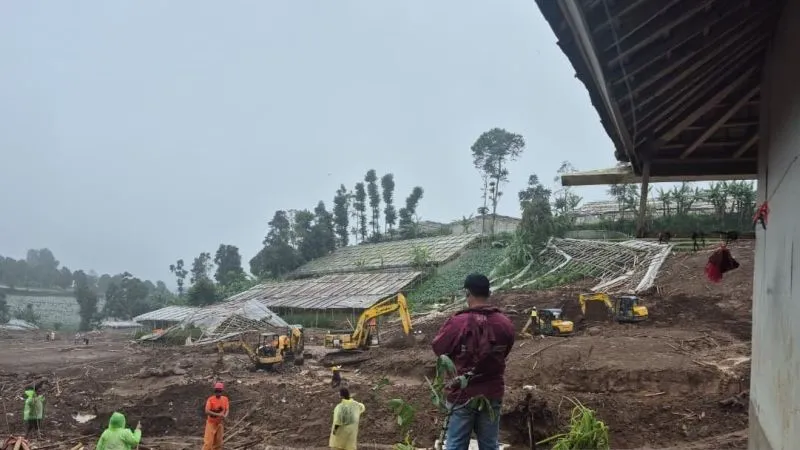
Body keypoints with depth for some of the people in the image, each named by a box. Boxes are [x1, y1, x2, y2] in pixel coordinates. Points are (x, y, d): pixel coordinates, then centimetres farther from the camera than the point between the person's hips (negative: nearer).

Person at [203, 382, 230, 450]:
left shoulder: (225, 399, -1)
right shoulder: (210, 399, -13)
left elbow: (227, 410, 0)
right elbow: (207, 411, -20)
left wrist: (225, 416, -22)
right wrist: (218, 414, -29)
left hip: (220, 423, 4)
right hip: (211, 423, -4)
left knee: (218, 442, 12)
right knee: (208, 442, -8)